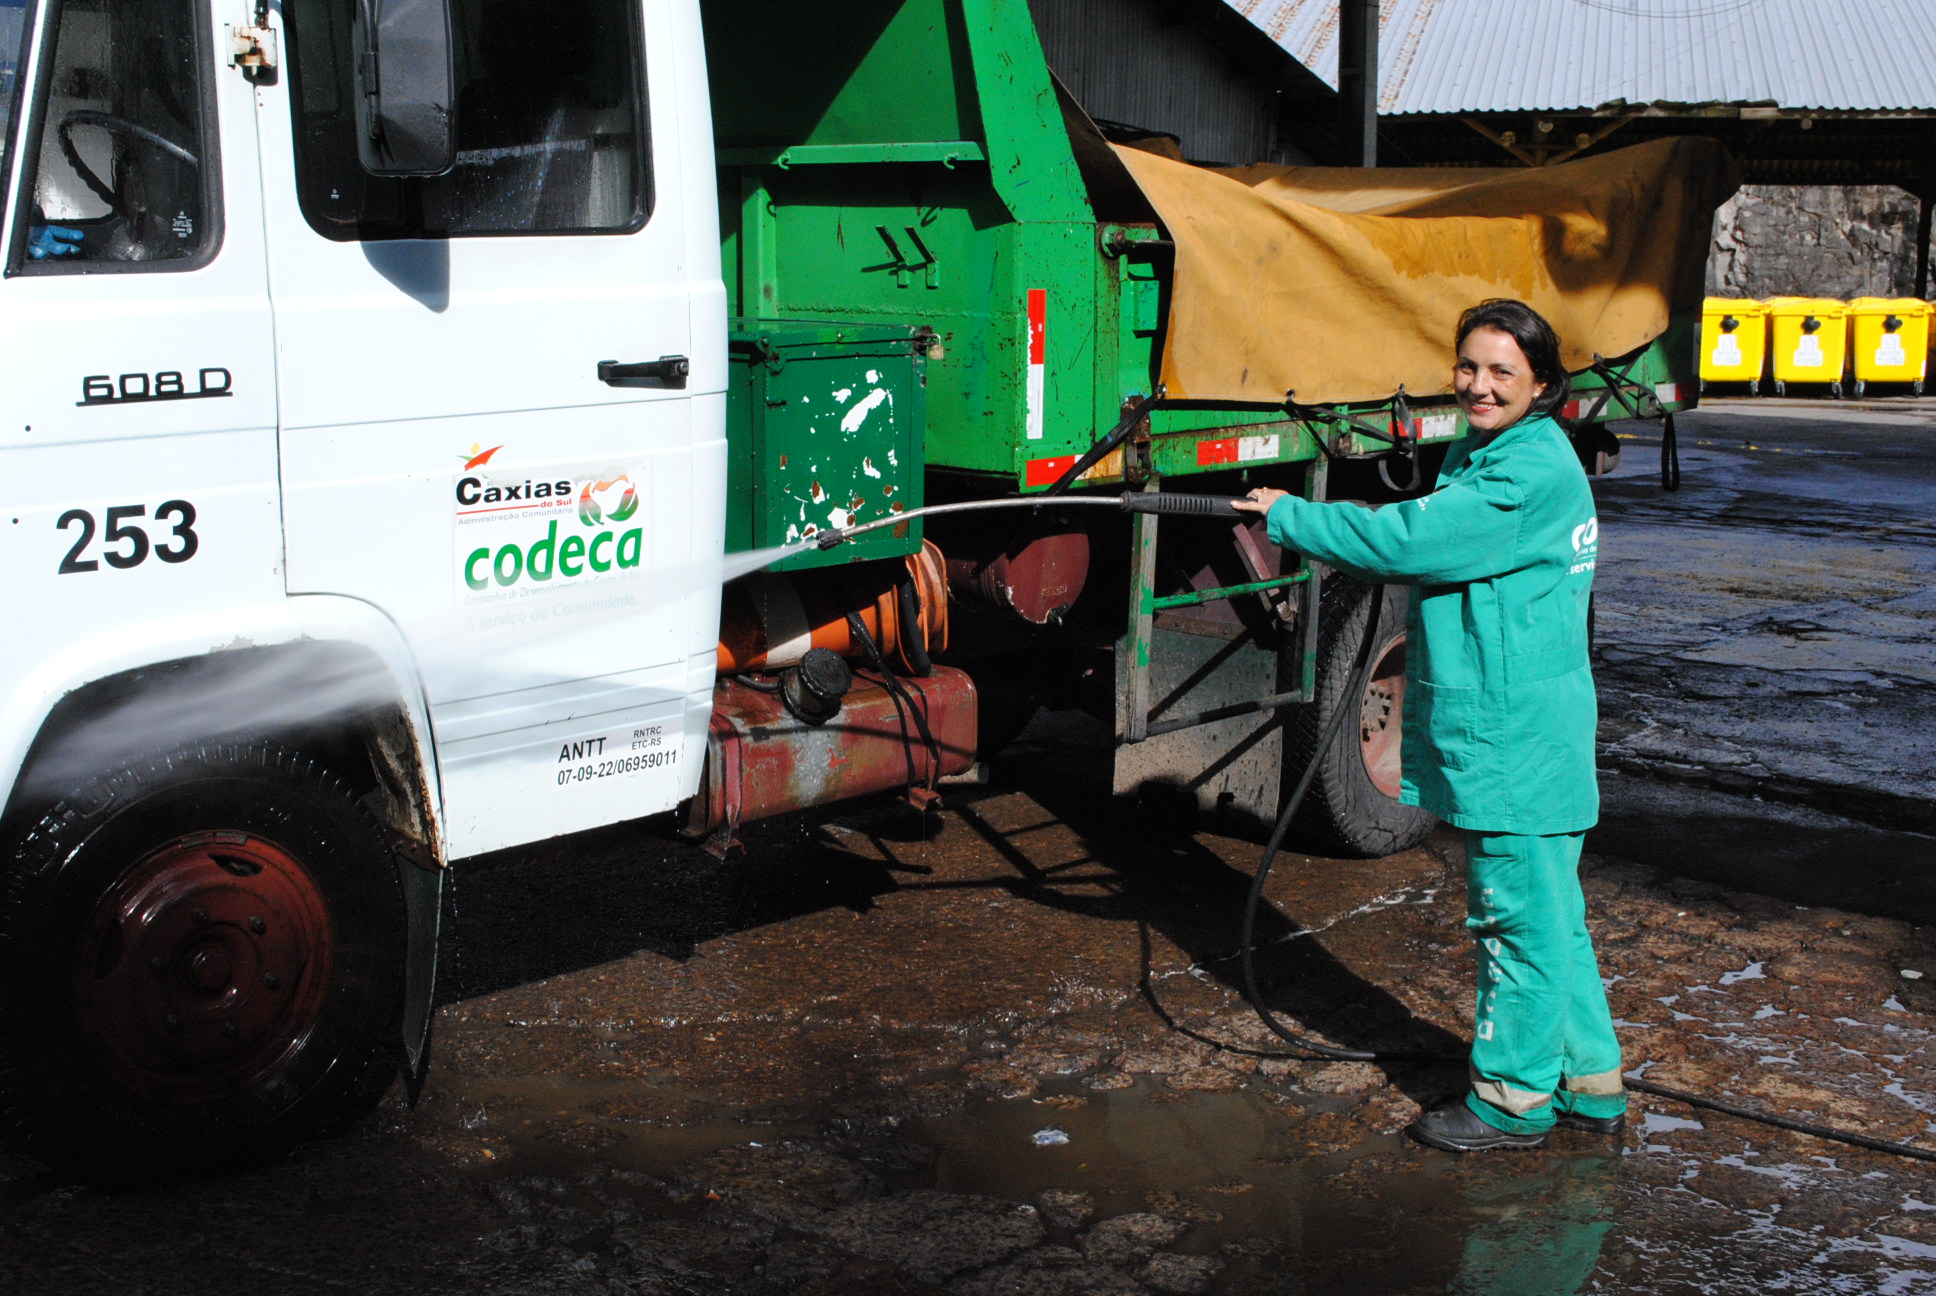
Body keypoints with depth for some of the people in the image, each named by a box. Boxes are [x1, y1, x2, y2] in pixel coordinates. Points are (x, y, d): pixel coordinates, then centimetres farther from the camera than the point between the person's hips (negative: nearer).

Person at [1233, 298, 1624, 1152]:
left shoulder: (1532, 475, -19)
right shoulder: (1478, 455, 14)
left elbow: (1407, 540, -22)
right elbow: (1427, 551, 21)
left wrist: (1288, 516, -12)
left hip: (1515, 739, -10)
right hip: (1504, 729, 10)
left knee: (1519, 915, 1)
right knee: (1546, 913, 17)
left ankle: (1513, 1099, 14)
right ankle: (1587, 1083, 28)